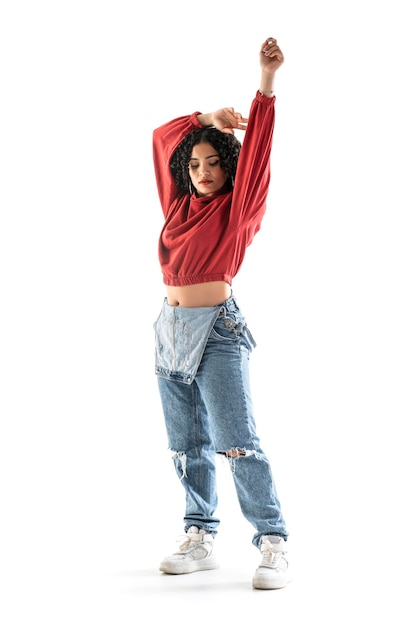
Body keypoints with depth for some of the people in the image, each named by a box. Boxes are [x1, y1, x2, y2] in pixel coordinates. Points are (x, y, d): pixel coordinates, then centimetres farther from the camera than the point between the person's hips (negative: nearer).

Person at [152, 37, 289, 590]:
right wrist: (208, 118, 8)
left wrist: (268, 81, -22)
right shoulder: (180, 205, 13)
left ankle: (274, 545, -6)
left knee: (237, 443, -11)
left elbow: (255, 150, -13)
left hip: (217, 329, -6)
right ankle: (200, 540, 18)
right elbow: (163, 138, 20)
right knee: (188, 446, 9)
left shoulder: (238, 208, -1)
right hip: (171, 329, 6)